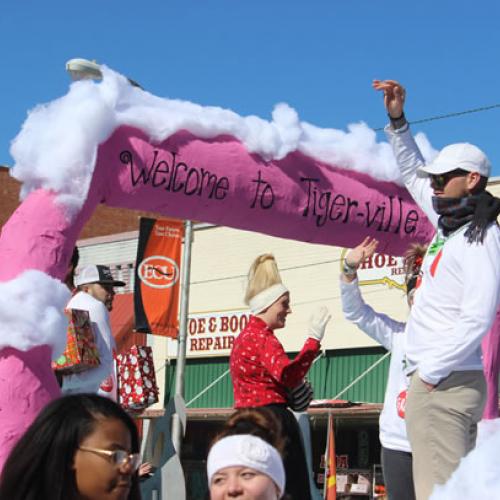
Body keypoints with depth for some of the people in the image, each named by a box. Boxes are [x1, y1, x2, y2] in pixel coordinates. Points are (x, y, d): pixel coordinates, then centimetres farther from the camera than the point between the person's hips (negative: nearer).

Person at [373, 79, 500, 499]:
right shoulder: (451, 223, 14)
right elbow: (412, 173, 29)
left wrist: (430, 372, -17)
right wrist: (398, 120, 21)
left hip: (444, 384, -9)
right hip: (444, 381, 9)